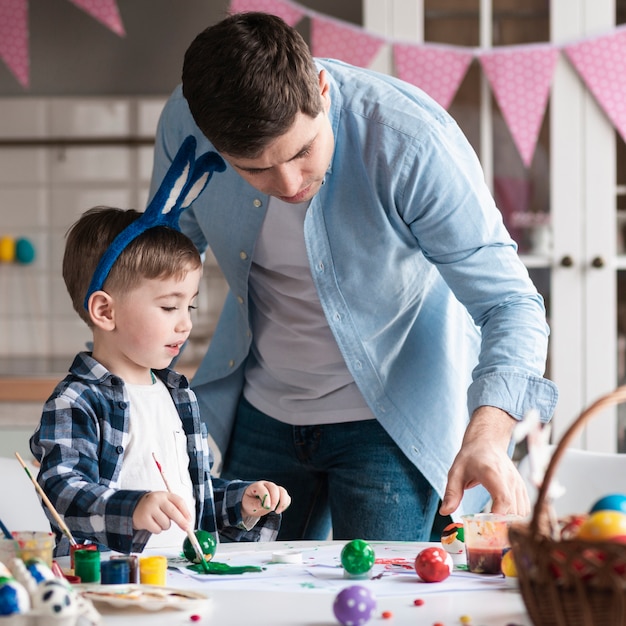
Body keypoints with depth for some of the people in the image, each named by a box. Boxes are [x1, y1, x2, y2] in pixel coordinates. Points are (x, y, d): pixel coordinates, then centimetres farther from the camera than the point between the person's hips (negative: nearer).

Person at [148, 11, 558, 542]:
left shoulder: (413, 139, -30)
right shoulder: (184, 125, -19)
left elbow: (509, 303, -27)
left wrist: (487, 436, -44)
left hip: (393, 418, -4)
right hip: (262, 413, 4)